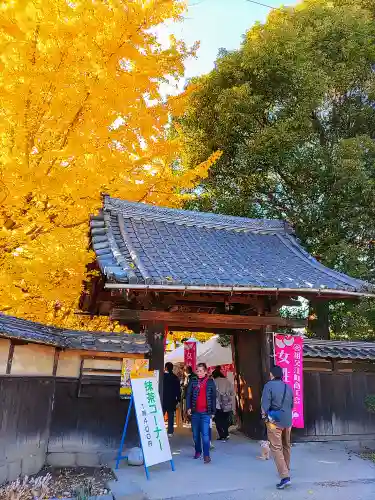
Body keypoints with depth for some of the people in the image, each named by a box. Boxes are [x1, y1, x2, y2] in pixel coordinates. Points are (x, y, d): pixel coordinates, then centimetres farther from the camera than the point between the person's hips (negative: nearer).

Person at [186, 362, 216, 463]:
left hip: (206, 412, -2)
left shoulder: (210, 382, 1)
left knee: (205, 434, -8)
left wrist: (213, 411, 3)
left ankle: (206, 455, -1)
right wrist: (188, 407, -6)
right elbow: (188, 395, 4)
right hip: (195, 412, 2)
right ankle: (198, 451, 29)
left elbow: (214, 397, 5)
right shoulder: (193, 381, 3)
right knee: (195, 434, 12)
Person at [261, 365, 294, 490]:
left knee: (276, 448, -3)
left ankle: (285, 477, -12)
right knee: (286, 446, 21)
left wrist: (265, 415, 1)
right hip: (287, 421, 6)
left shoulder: (269, 385, -13)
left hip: (274, 421, -6)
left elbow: (265, 405, -16)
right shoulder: (288, 387, 7)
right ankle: (286, 470, 37)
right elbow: (291, 405, 14)